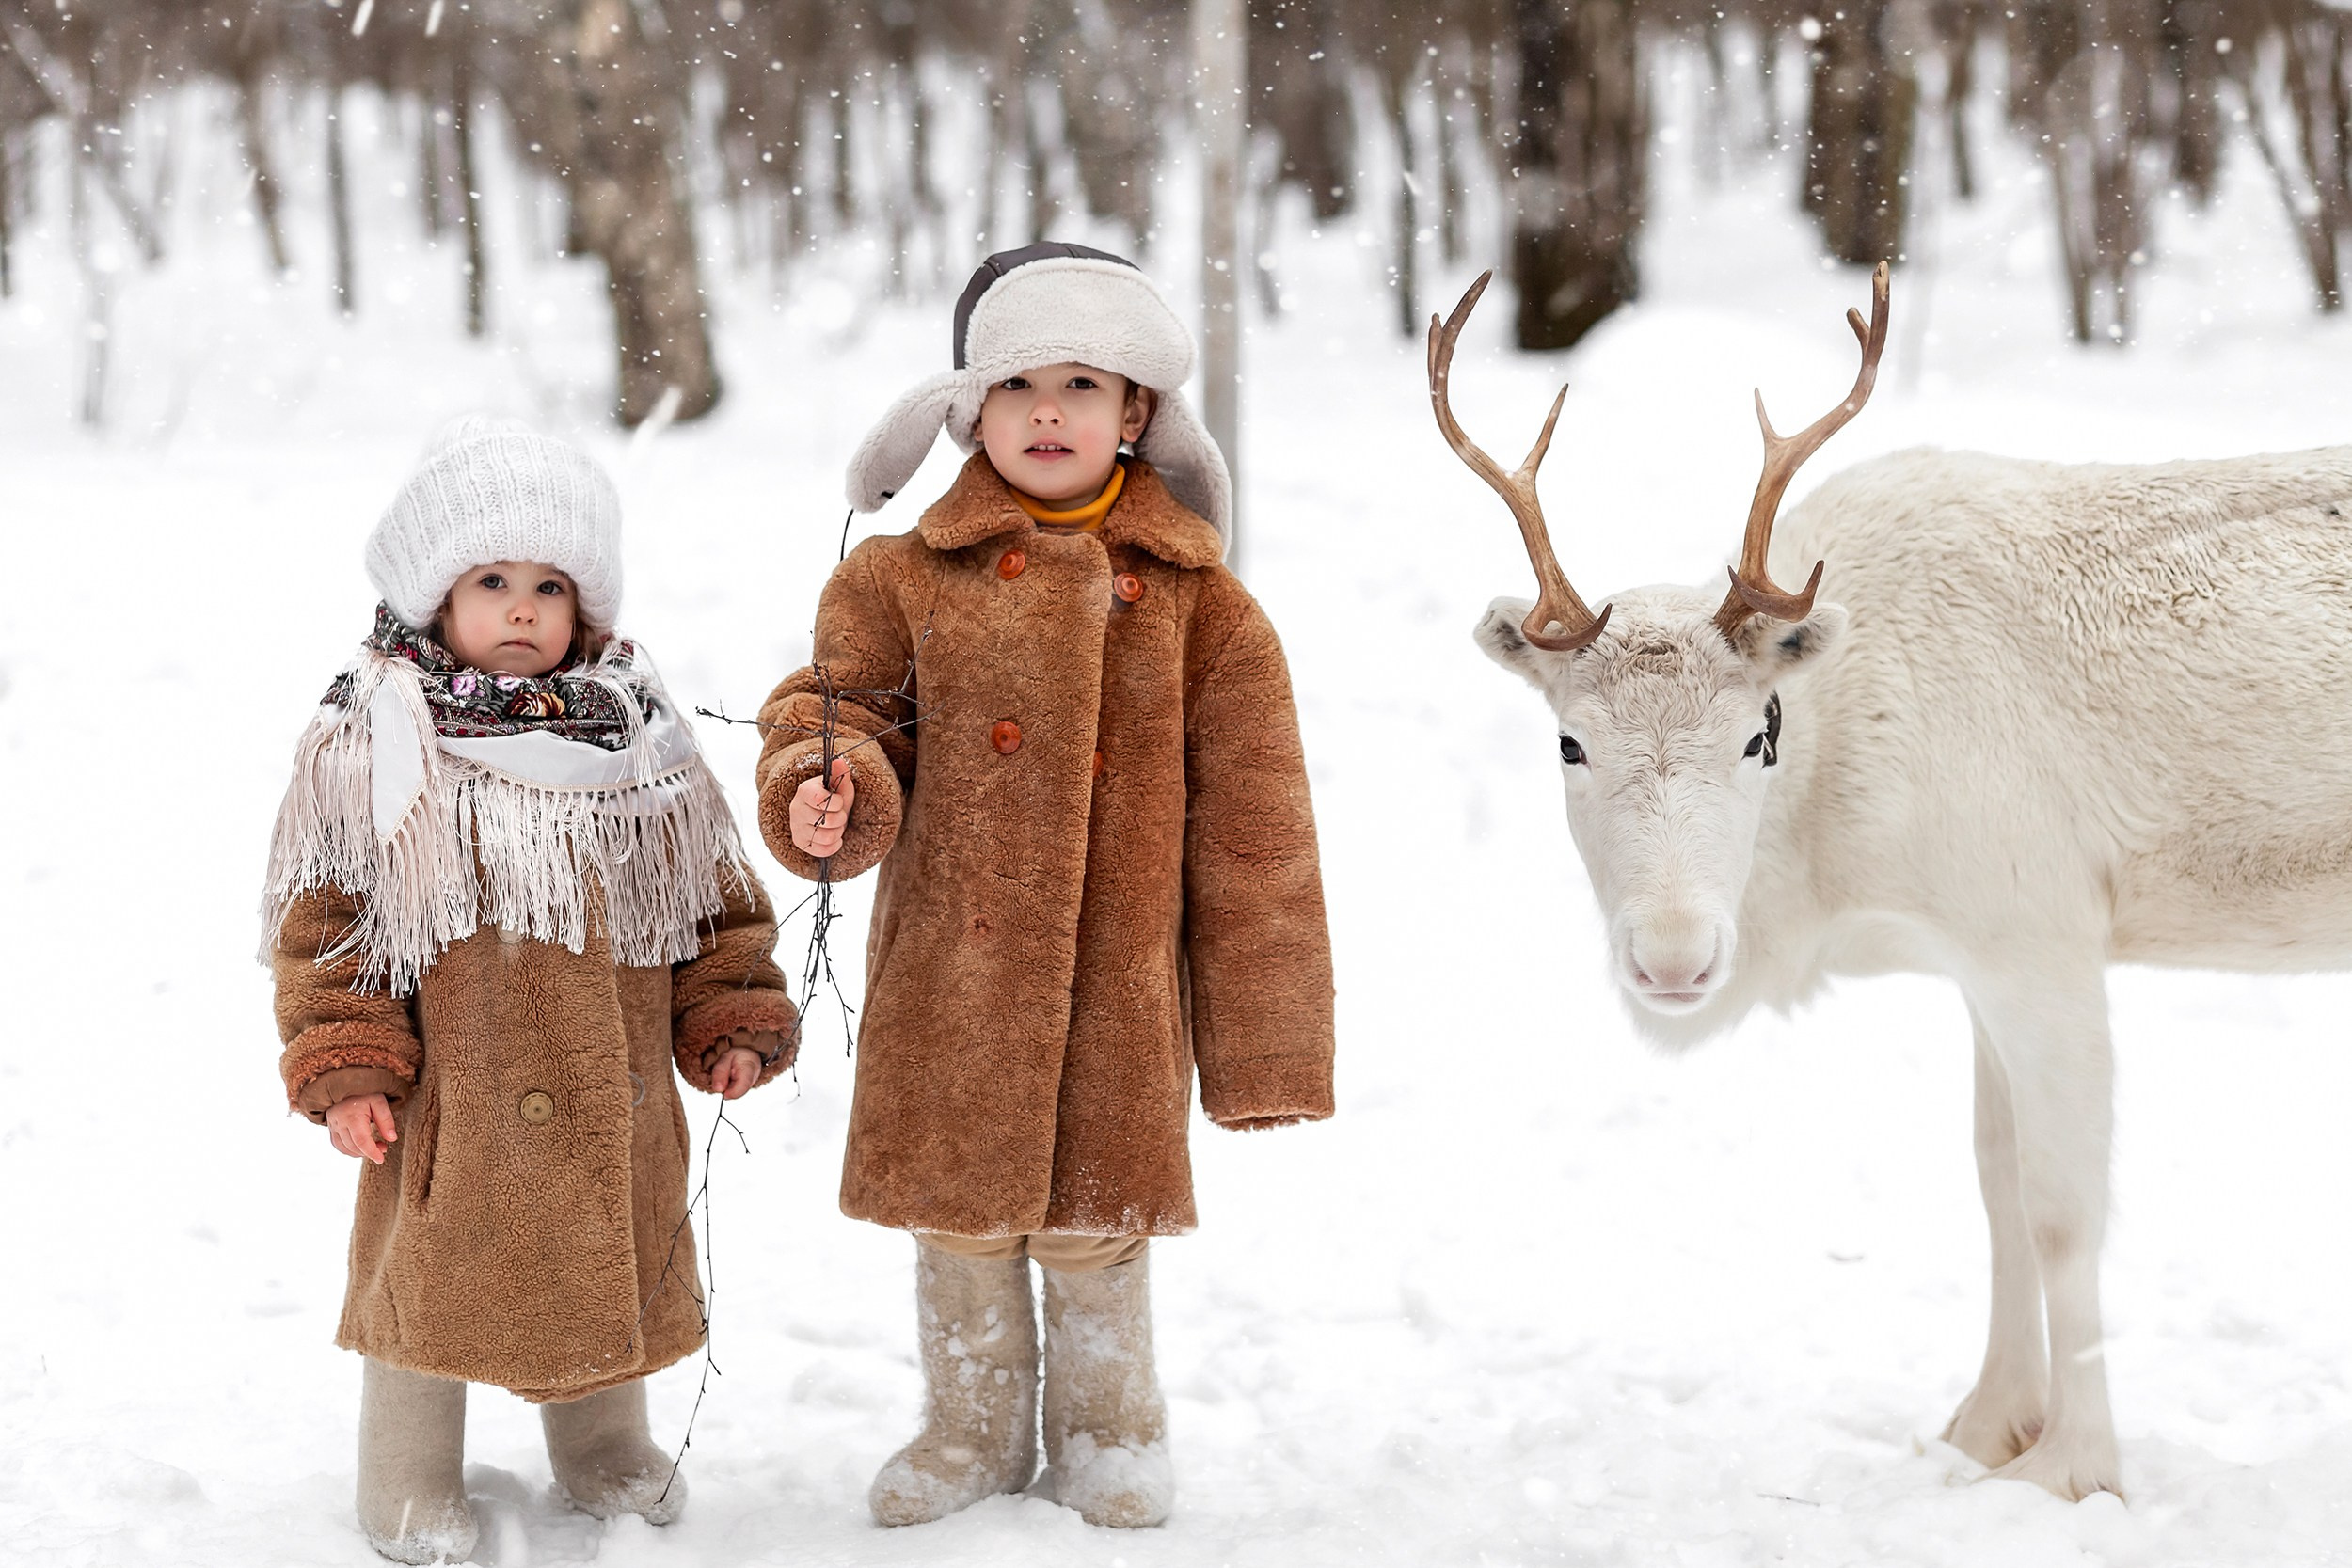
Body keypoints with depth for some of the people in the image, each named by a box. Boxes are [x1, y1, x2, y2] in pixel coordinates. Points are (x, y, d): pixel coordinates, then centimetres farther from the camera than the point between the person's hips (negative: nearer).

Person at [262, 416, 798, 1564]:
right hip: (447, 1100, -3)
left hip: (611, 1102, 3)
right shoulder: (368, 744, -8)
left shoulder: (638, 737, 2)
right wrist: (343, 1067, -12)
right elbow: (321, 917, -7)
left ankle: (603, 1446, 38)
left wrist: (731, 1021, 2)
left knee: (611, 1275, 16)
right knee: (431, 1288, 8)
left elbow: (712, 897, 9)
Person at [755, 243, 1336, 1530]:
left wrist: (1261, 1037, -2)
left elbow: (1249, 821, 0)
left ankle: (1109, 1433, 33)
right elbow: (841, 710, 5)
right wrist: (824, 796, -21)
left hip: (1119, 988, -1)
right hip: (949, 983, 1)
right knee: (955, 1213, 12)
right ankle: (972, 1429, 34)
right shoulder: (907, 579, -1)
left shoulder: (1194, 600, -1)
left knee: (1096, 1220, 10)